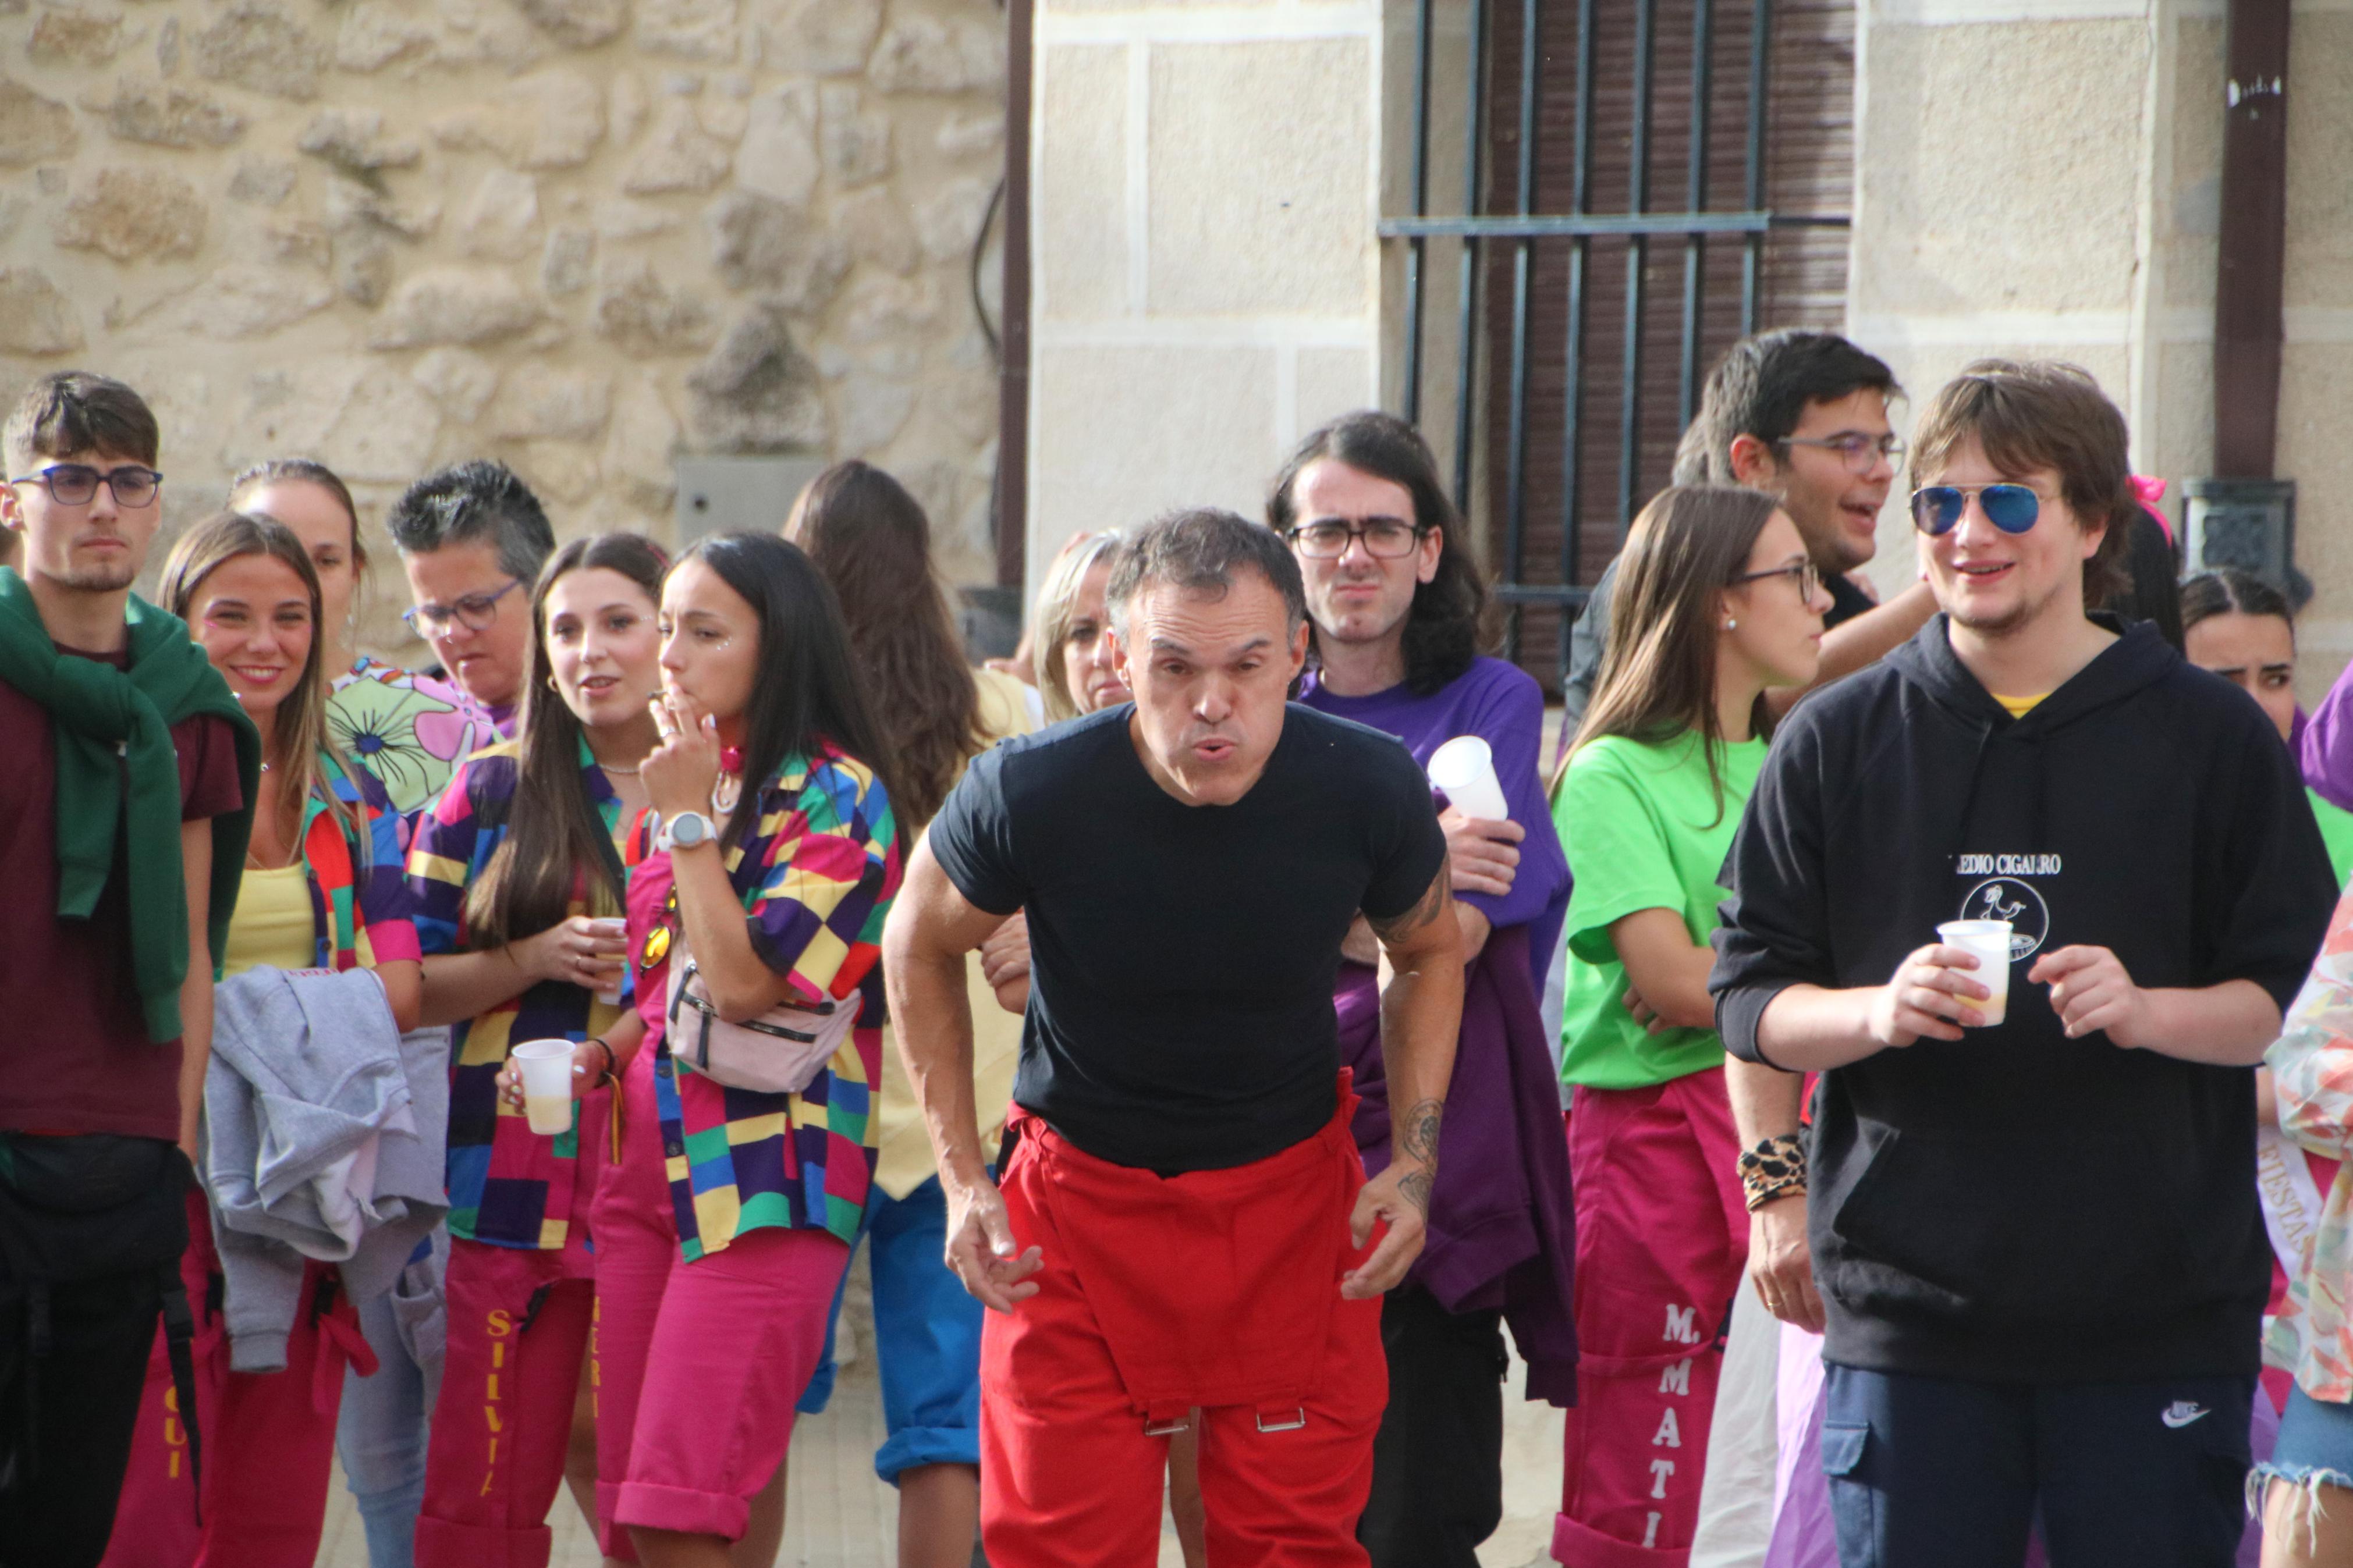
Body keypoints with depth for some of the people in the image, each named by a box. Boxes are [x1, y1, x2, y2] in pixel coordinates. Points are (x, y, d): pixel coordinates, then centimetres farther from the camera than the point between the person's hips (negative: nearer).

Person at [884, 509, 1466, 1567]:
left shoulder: (1369, 791, -16)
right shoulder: (1028, 795, -21)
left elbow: (1428, 953, 7)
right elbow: (922, 947, 0)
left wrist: (1415, 1161, -5)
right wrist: (961, 1179, -3)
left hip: (1293, 1195, 1)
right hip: (1080, 1193, -1)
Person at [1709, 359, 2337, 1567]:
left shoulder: (2209, 736, 5)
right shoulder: (1838, 742, 8)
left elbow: (2295, 1001, 5)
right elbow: (1749, 999, 8)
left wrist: (2145, 1011, -14)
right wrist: (1878, 1011, -12)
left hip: (2157, 1318, -1)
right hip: (1909, 1314, 1)